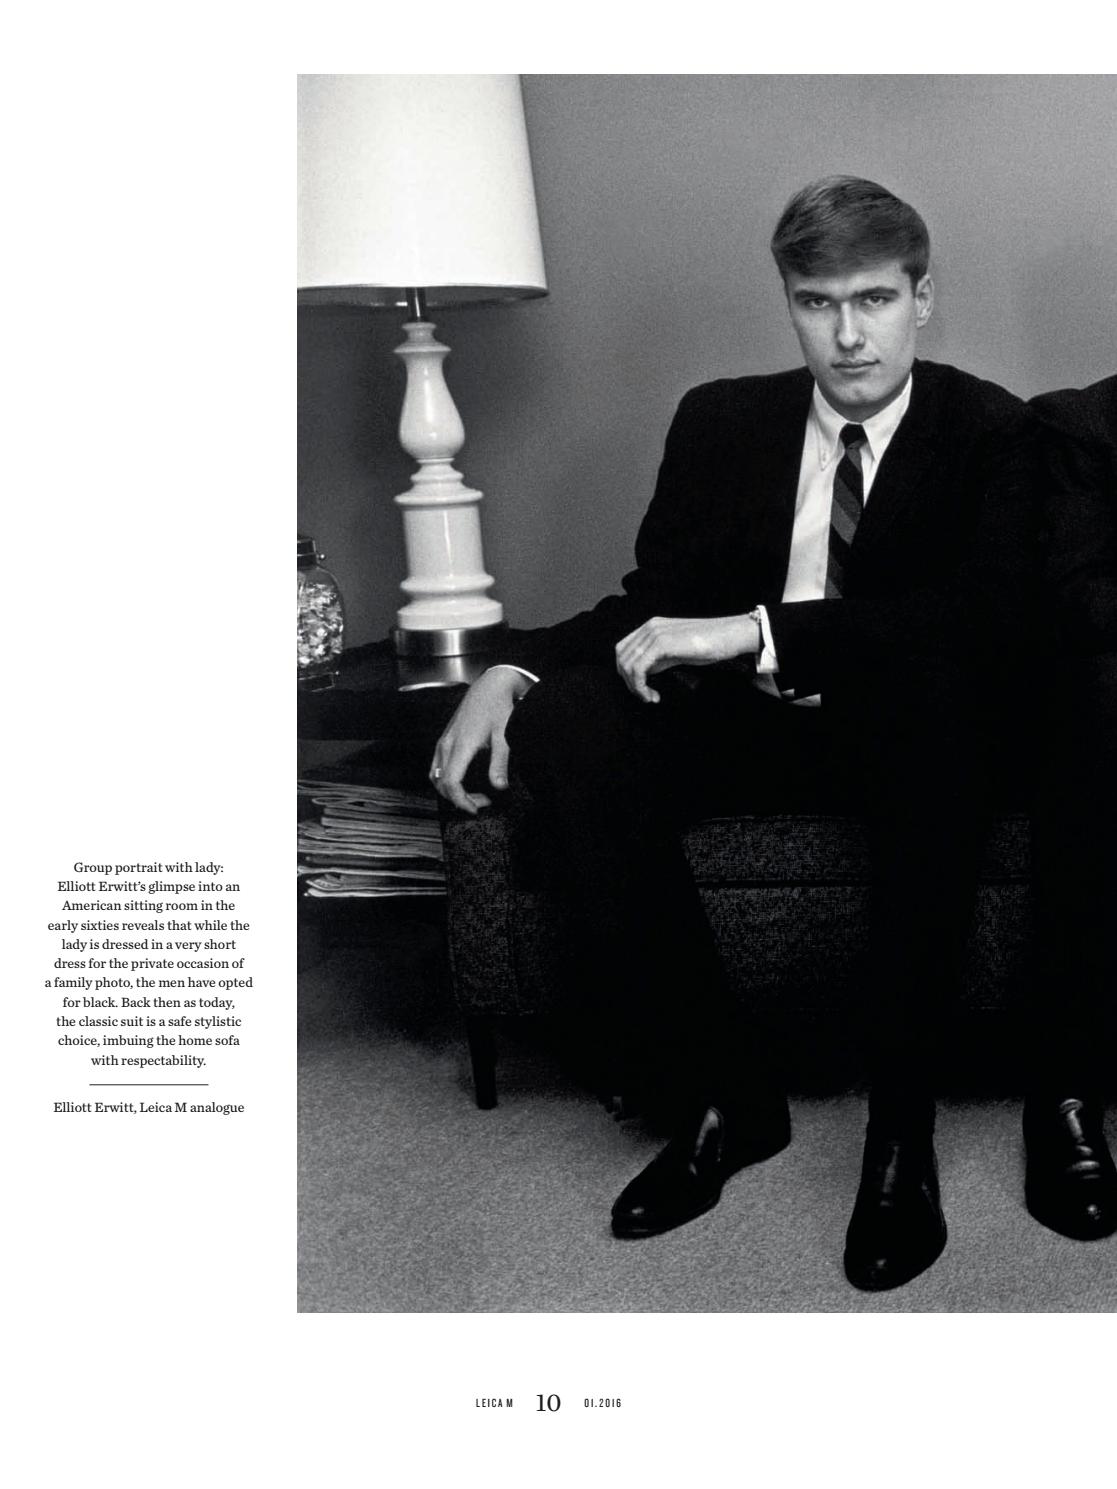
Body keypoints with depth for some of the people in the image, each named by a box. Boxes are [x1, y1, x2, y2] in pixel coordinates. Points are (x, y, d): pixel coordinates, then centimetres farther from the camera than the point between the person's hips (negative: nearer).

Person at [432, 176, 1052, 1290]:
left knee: (937, 677, -38)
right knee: (564, 724, -26)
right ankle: (719, 1097, -17)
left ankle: (901, 1125, -28)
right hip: (746, 729, 3)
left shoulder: (989, 431, 0)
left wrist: (756, 631, -27)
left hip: (905, 736, -3)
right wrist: (509, 672, -12)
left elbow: (992, 616, -18)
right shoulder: (720, 421, 11)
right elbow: (653, 601, 9)